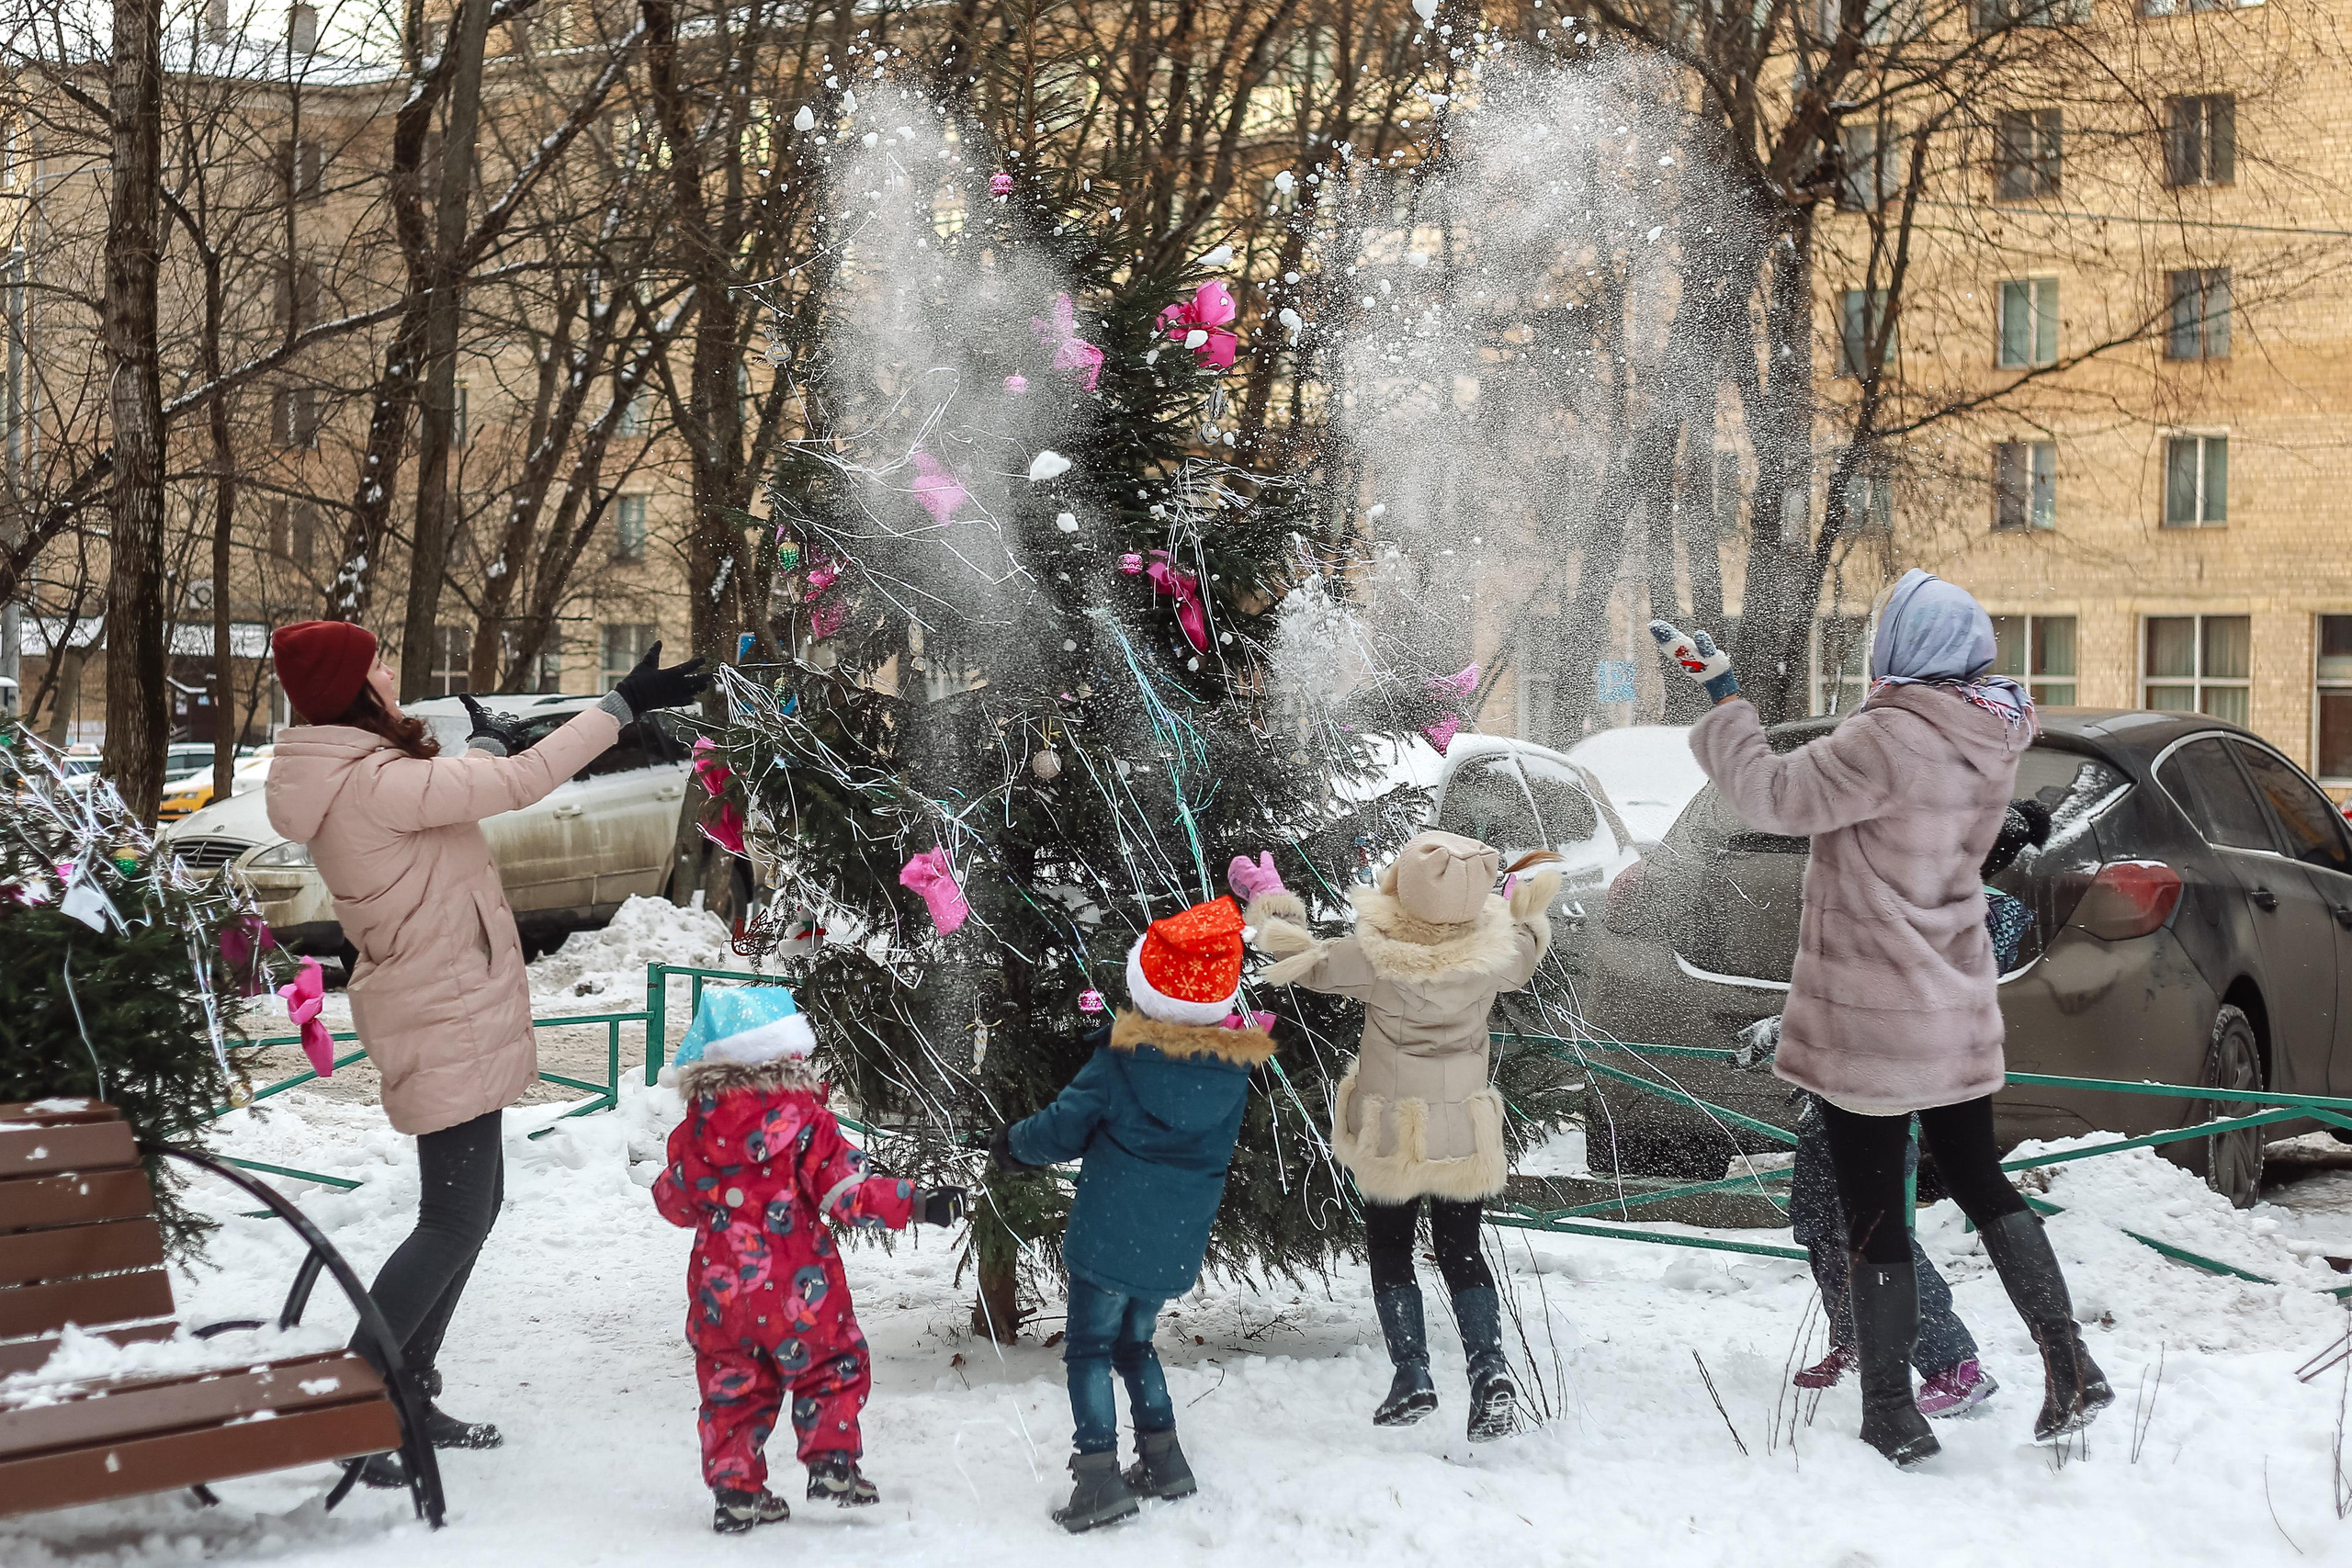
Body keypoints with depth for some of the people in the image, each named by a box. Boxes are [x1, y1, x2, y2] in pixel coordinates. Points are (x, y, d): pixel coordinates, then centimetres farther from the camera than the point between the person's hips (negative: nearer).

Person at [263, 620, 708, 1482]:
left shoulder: (356, 780, 7)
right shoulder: (376, 784, -23)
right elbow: (522, 782, -22)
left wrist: (486, 745, 35)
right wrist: (623, 704, -17)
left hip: (448, 1015, 11)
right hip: (445, 1026, -11)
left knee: (473, 1202, 18)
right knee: (454, 1219, -6)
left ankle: (408, 1395, 25)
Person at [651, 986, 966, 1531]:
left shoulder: (695, 1129, 0)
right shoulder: (804, 1118, -12)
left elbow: (674, 1200, 11)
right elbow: (846, 1193, -16)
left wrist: (666, 1191, 35)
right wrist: (919, 1204, -15)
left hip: (720, 1287, 4)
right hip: (796, 1289, -3)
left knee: (731, 1385, 14)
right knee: (831, 1369, 16)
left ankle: (735, 1491, 16)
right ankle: (831, 1465, 9)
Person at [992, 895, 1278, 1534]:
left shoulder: (1120, 1059, -14)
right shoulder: (1234, 1065, -1)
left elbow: (1063, 1128, -6)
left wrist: (1013, 1144, 15)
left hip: (1110, 1233, -5)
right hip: (1177, 1241, 5)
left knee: (1089, 1348, 1)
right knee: (1134, 1342, 23)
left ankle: (1098, 1477, -9)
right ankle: (1163, 1462, 24)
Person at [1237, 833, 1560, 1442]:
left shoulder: (1374, 956, -23)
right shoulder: (1494, 952, -17)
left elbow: (1304, 961, -6)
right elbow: (1528, 948, 9)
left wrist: (1270, 903, 10)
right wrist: (1532, 902, 30)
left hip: (1389, 1134, -2)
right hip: (1465, 1133, 2)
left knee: (1390, 1251, 15)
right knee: (1462, 1252, 14)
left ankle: (1411, 1375, 8)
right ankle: (1490, 1370, -4)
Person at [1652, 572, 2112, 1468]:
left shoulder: (1889, 742, -23)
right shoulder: (1989, 741, 1)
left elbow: (1770, 796, -17)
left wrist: (1723, 700, -6)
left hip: (1869, 1022, -7)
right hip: (1956, 1015, 7)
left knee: (1872, 1214, 4)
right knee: (1979, 1183, 20)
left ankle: (1892, 1421, 11)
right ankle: (2070, 1370, 15)